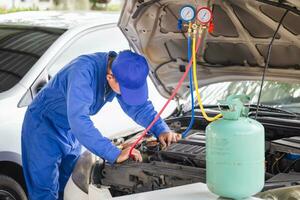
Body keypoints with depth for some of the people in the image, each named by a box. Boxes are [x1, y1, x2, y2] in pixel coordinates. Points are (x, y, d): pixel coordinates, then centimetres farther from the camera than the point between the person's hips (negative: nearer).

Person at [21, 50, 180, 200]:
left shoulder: (124, 73, -14)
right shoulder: (83, 72, -38)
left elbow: (139, 105, -2)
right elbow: (78, 120, -46)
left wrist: (161, 130, -20)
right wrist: (115, 154, -49)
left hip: (70, 130, 7)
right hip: (43, 124, -7)